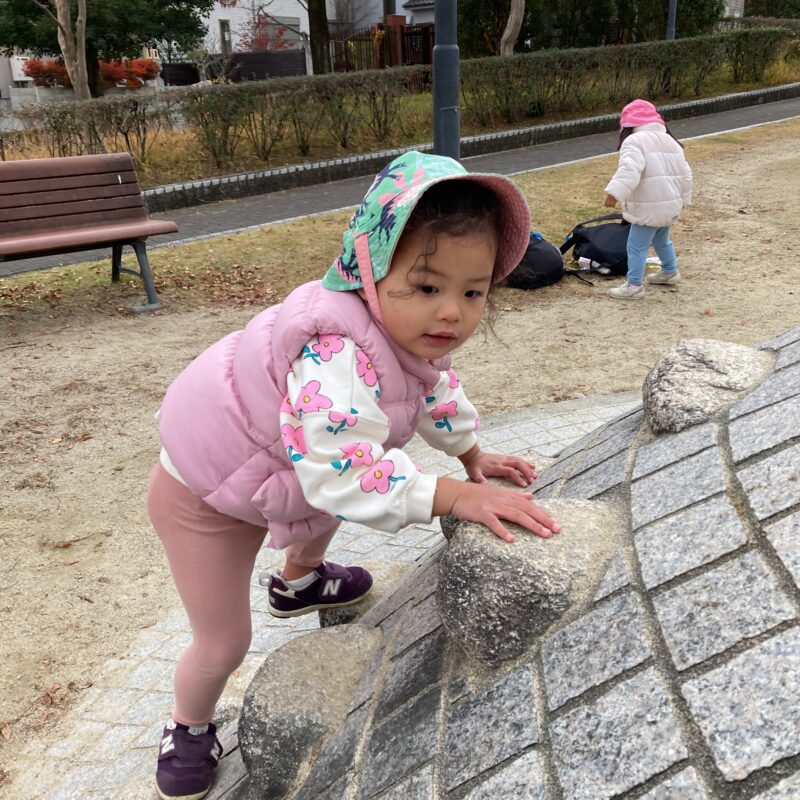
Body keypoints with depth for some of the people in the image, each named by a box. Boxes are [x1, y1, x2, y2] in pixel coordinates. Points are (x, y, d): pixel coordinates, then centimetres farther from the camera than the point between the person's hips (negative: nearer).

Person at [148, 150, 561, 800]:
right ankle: (189, 729, 36)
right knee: (223, 643, 3)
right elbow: (341, 471, -49)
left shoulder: (408, 327, -13)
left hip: (278, 474, 8)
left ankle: (298, 581, 69)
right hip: (206, 495, -8)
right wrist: (455, 497, -47)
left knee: (328, 512, 36)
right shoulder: (338, 356, -44)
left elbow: (437, 388, 8)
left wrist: (473, 457, 10)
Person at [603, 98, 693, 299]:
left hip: (649, 208, -9)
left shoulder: (635, 141, -12)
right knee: (661, 240, 29)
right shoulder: (671, 141, 16)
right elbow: (684, 174, 18)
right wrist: (683, 199, 27)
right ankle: (670, 271, 44)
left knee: (637, 246, -2)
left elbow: (629, 170, -30)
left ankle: (634, 285, -1)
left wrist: (615, 193, -36)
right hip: (670, 204, 9)